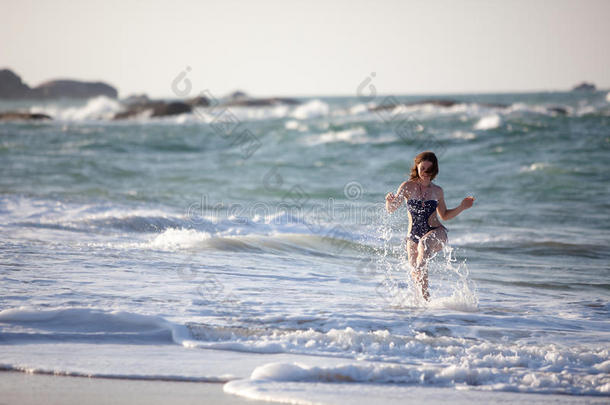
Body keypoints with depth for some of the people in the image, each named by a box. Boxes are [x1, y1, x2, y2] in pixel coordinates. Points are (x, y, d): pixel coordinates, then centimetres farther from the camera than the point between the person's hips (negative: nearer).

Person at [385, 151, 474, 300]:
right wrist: (389, 201, -26)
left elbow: (444, 215, 21)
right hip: (413, 236, 1)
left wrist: (462, 207, 8)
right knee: (416, 276, 0)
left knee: (424, 243, -37)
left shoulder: (437, 191, 9)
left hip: (436, 233, -1)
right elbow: (391, 209, -4)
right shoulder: (408, 187, 1)